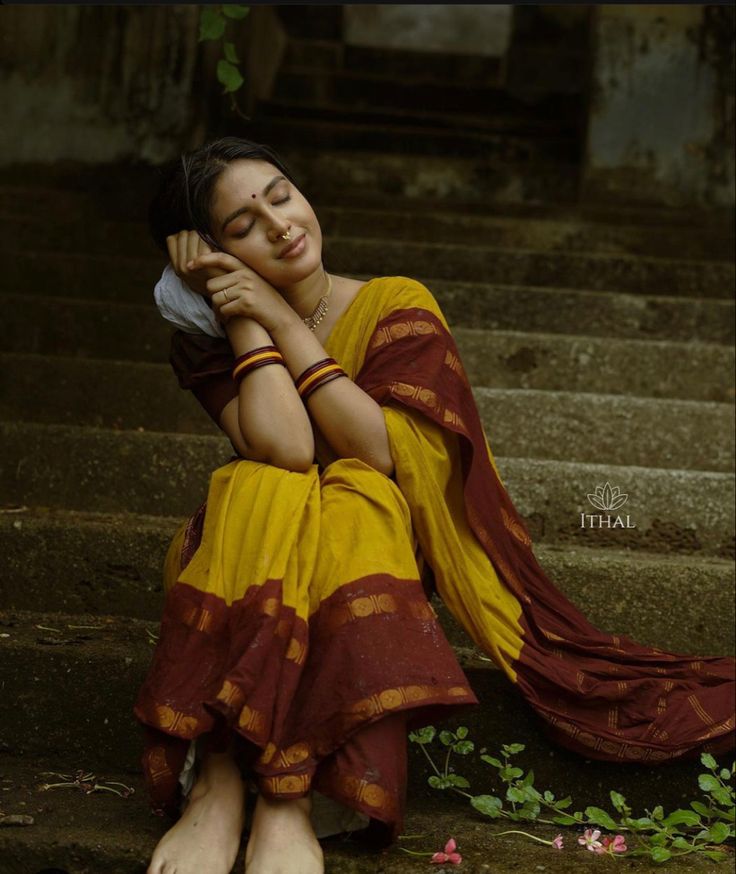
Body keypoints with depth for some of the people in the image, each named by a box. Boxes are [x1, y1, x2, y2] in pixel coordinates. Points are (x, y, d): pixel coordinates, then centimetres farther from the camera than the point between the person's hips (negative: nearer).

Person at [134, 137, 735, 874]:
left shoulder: (397, 308, -5)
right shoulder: (207, 340, -4)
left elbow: (384, 449, -21)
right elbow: (283, 447, -23)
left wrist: (283, 320, -18)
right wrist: (245, 317, -16)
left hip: (374, 565, 0)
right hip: (249, 581, 0)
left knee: (356, 501, -34)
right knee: (266, 487, -32)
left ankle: (289, 801, -42)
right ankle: (216, 783, -39)